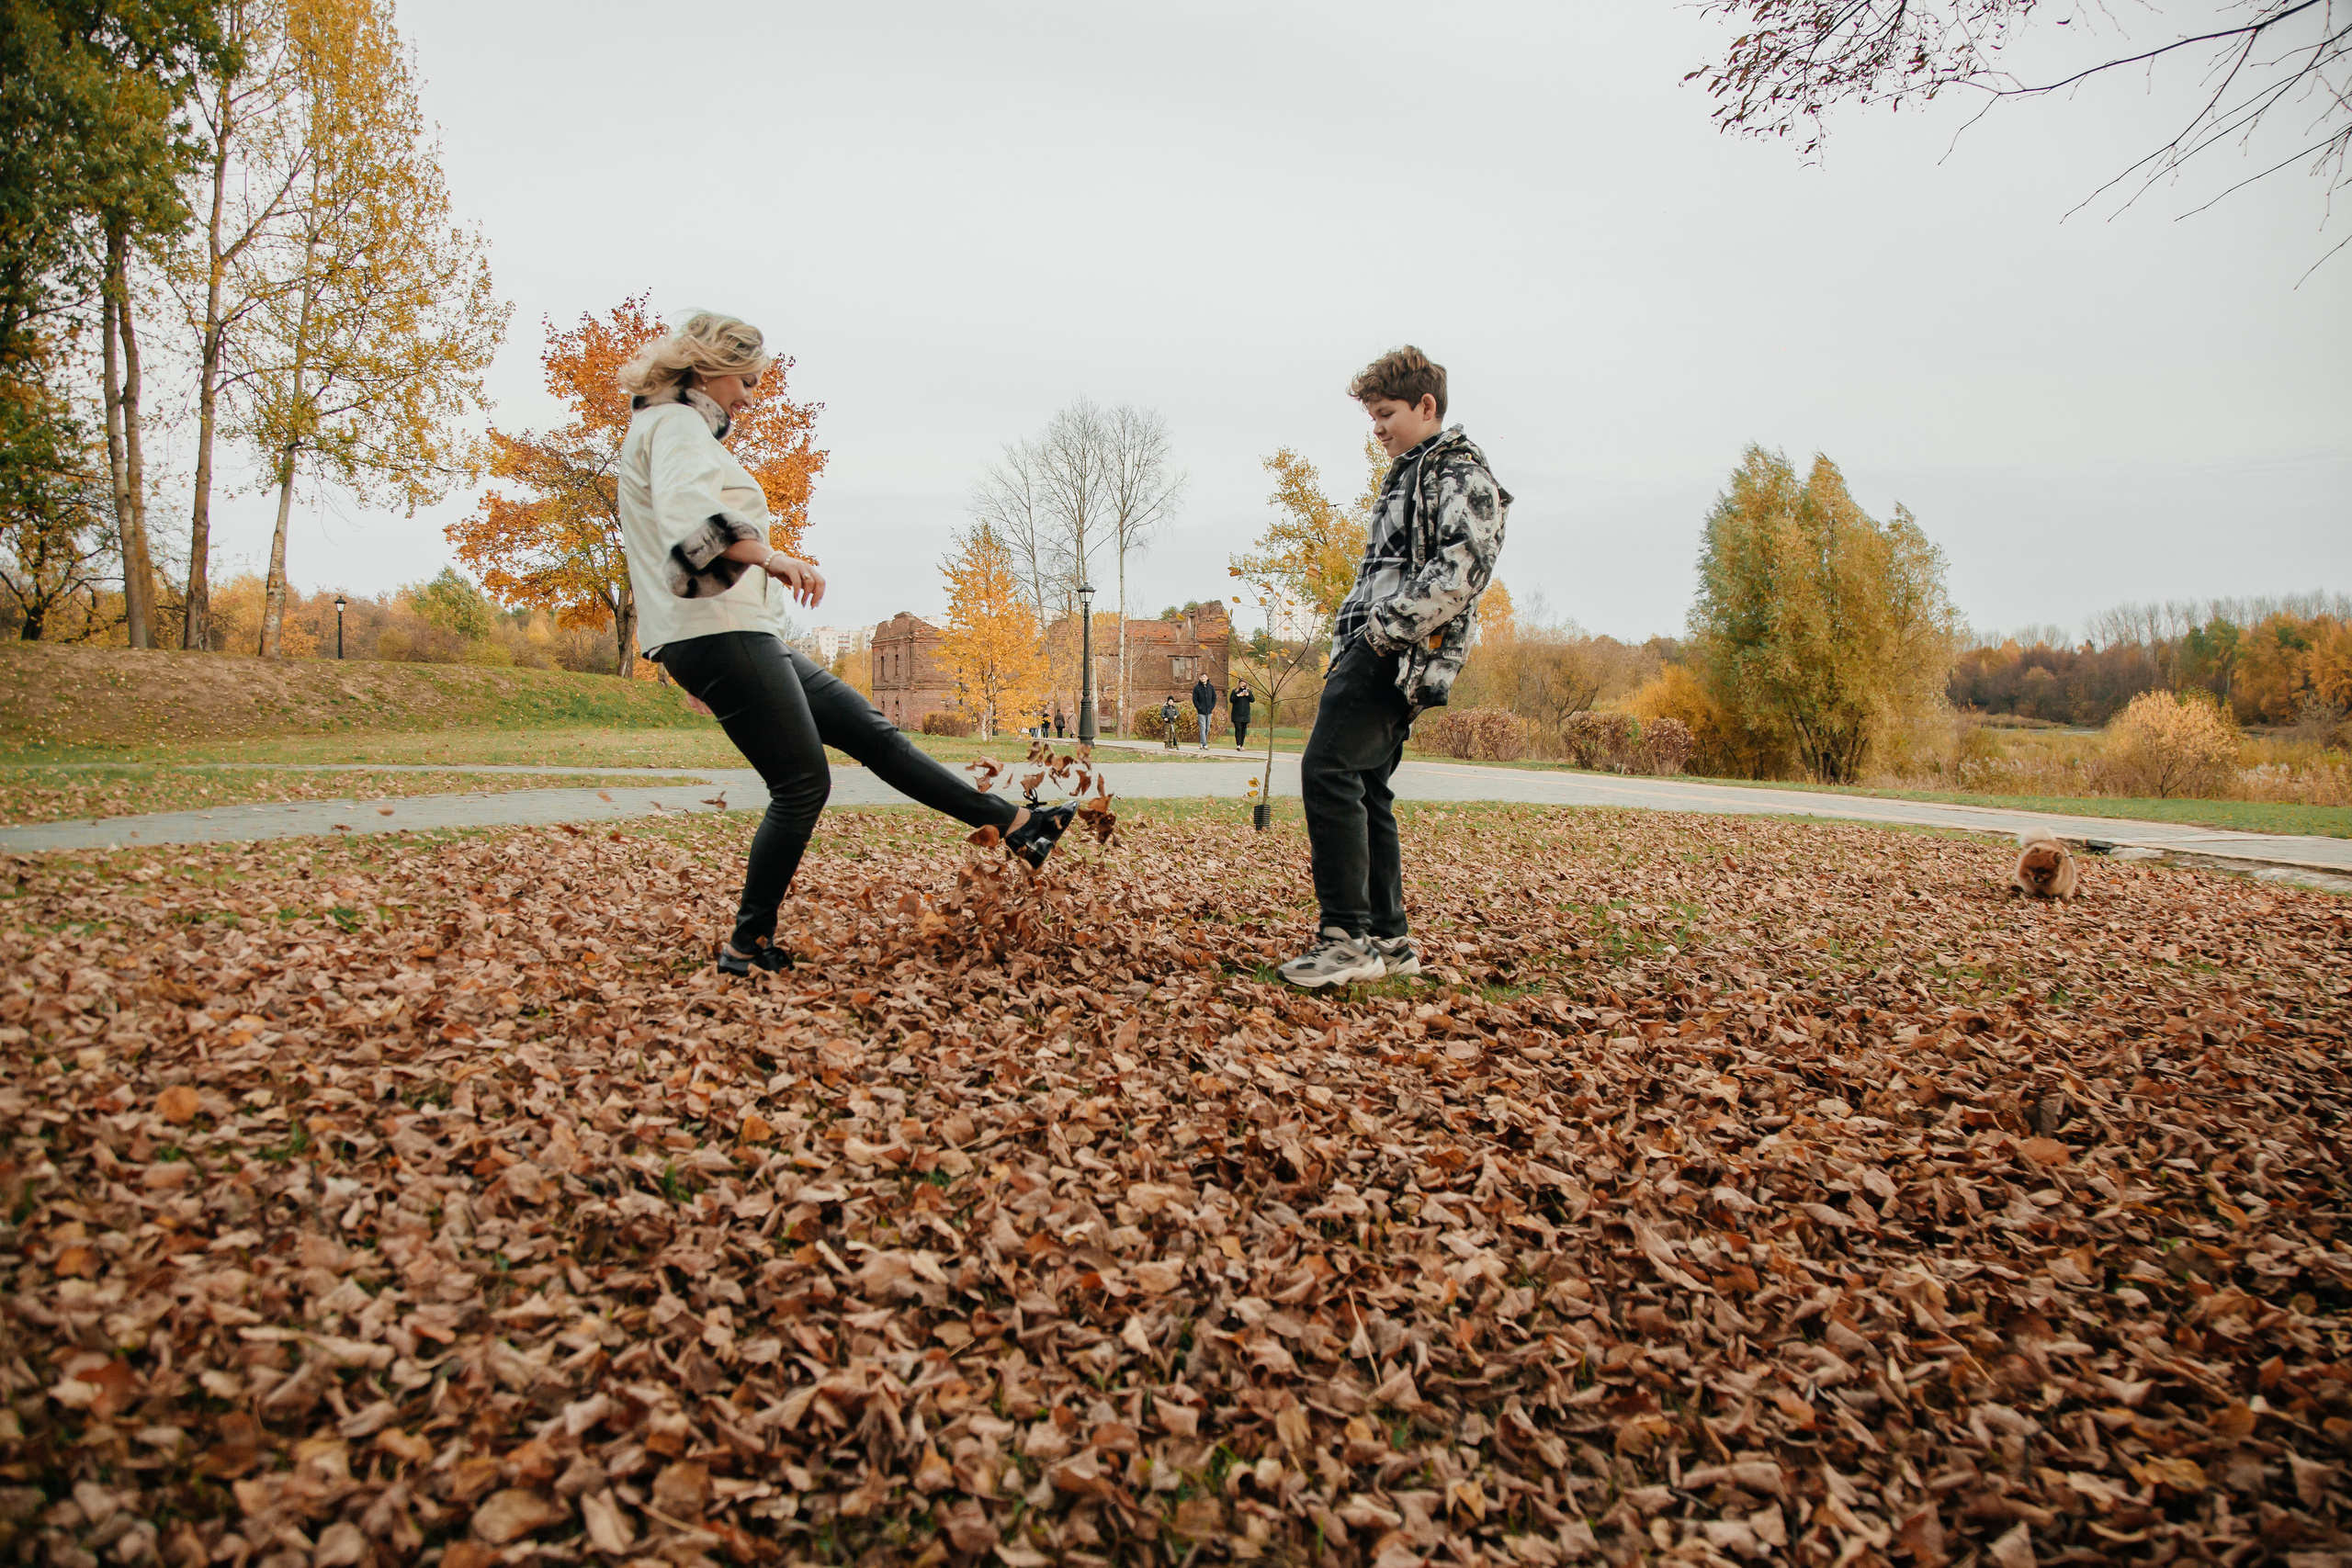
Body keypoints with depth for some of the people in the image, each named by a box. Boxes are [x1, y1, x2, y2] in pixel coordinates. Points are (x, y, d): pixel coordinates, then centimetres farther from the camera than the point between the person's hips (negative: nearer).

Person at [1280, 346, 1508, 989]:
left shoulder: (1461, 471, -2)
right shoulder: (1409, 476, 28)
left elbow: (1465, 563, -18)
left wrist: (1391, 627, -21)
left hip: (1399, 654, -10)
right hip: (1376, 652, 10)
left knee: (1329, 769, -20)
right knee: (1363, 789, 8)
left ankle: (1347, 937, -19)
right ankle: (1388, 942, 14)